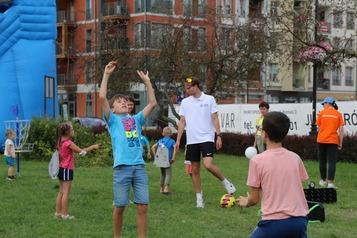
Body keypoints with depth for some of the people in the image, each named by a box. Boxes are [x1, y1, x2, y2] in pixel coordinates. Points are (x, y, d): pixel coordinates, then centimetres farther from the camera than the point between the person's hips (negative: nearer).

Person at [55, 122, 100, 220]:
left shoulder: (60, 142, 7)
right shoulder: (68, 143, -17)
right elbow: (81, 151, -18)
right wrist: (93, 147, -10)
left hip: (61, 168, 8)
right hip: (67, 169, -8)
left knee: (61, 192, 13)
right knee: (66, 192, -4)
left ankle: (58, 213, 16)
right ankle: (65, 214, -2)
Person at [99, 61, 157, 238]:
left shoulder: (136, 119, 20)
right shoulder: (112, 120, 9)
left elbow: (152, 103, 17)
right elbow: (102, 97, -3)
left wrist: (147, 81, 17)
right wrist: (106, 74, -2)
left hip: (140, 166, 3)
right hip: (122, 167, -3)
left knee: (143, 207, 0)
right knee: (120, 206, 3)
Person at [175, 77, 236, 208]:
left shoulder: (209, 99, 0)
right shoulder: (185, 102, 10)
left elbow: (215, 118, 0)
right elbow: (182, 121, 11)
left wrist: (219, 136, -8)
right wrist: (178, 140, 5)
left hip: (207, 138, -4)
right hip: (191, 140, 4)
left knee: (208, 165, -20)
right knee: (195, 169, 5)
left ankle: (225, 182, 6)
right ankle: (199, 198, 14)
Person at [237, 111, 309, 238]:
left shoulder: (257, 160, -4)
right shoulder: (295, 158, 7)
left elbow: (254, 199, 0)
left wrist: (246, 202, 24)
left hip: (274, 222, -4)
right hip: (300, 220, 4)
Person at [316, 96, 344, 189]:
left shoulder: (322, 113, 2)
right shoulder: (338, 114, 2)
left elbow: (319, 128, 6)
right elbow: (341, 130, -1)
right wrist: (340, 143, 4)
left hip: (321, 140, 1)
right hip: (333, 141, 0)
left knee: (322, 161, 13)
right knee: (332, 162, -1)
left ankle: (323, 181, 22)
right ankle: (330, 183, -10)